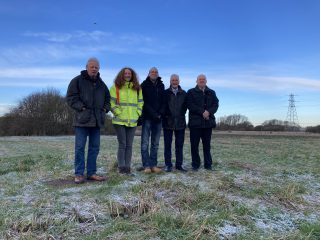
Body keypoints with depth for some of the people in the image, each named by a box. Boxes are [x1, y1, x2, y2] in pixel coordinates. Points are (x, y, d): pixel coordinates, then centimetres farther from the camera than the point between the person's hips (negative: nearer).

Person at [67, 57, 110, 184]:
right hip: (82, 119, -5)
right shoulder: (77, 81, 0)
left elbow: (107, 98, 25)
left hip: (96, 120, 6)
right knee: (80, 147, -3)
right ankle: (79, 174, 5)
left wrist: (105, 108, 8)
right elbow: (71, 97, -6)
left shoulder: (101, 83, 17)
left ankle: (91, 173, 16)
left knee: (95, 147, 8)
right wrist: (81, 107, -15)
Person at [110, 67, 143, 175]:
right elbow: (111, 102, -2)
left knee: (129, 145, 5)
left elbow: (140, 102, 16)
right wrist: (118, 112, -9)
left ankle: (127, 166, 11)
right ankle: (121, 167, 6)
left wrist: (138, 113, 4)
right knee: (122, 144, -3)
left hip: (133, 121, 3)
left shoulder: (137, 88, 13)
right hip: (119, 120, -3)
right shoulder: (115, 87, 3)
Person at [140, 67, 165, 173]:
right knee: (145, 143, -5)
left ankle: (153, 165, 9)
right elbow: (144, 101, -5)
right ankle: (146, 166, -2)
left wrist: (160, 113, -6)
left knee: (155, 143, 5)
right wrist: (153, 114, -12)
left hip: (158, 118, 4)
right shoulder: (144, 85, 3)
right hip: (147, 117, -4)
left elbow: (162, 101, 10)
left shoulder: (161, 85, 14)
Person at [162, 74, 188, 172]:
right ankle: (168, 165, 10)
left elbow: (185, 106, 12)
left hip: (180, 122, 2)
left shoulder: (183, 93, 9)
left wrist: (181, 115, 2)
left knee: (179, 145, 6)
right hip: (168, 122, -2)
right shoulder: (165, 93, 2)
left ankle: (179, 165, 15)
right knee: (167, 144, 3)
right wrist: (166, 115, -3)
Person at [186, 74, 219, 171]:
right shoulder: (191, 92, 7)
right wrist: (202, 112, -15)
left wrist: (208, 112, -15)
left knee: (207, 145, 7)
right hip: (195, 122, -2)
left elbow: (216, 105, 5)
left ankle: (208, 164, 14)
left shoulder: (211, 93, 16)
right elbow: (190, 105, -6)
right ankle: (195, 164, 9)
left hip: (208, 122, 2)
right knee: (194, 144, 0)